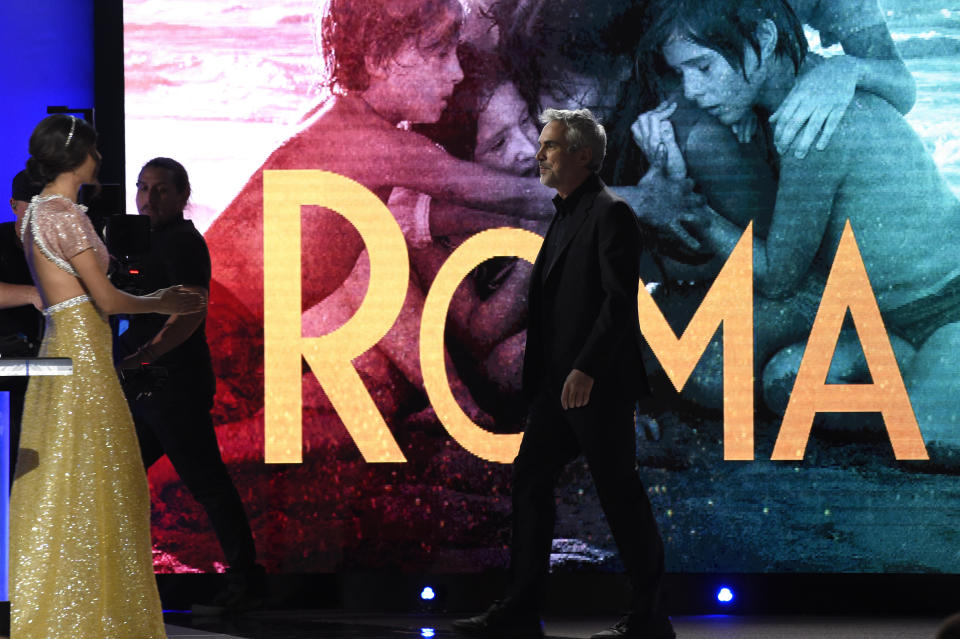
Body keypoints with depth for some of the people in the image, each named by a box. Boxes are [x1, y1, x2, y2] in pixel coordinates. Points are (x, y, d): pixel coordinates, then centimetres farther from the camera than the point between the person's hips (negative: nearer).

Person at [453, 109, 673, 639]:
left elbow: (620, 302, -19)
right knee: (530, 478, 7)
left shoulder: (610, 214, -11)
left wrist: (586, 370, -24)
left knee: (619, 493, -3)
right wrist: (537, 374, 15)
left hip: (597, 385, -10)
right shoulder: (564, 216, 18)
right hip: (559, 384, 10)